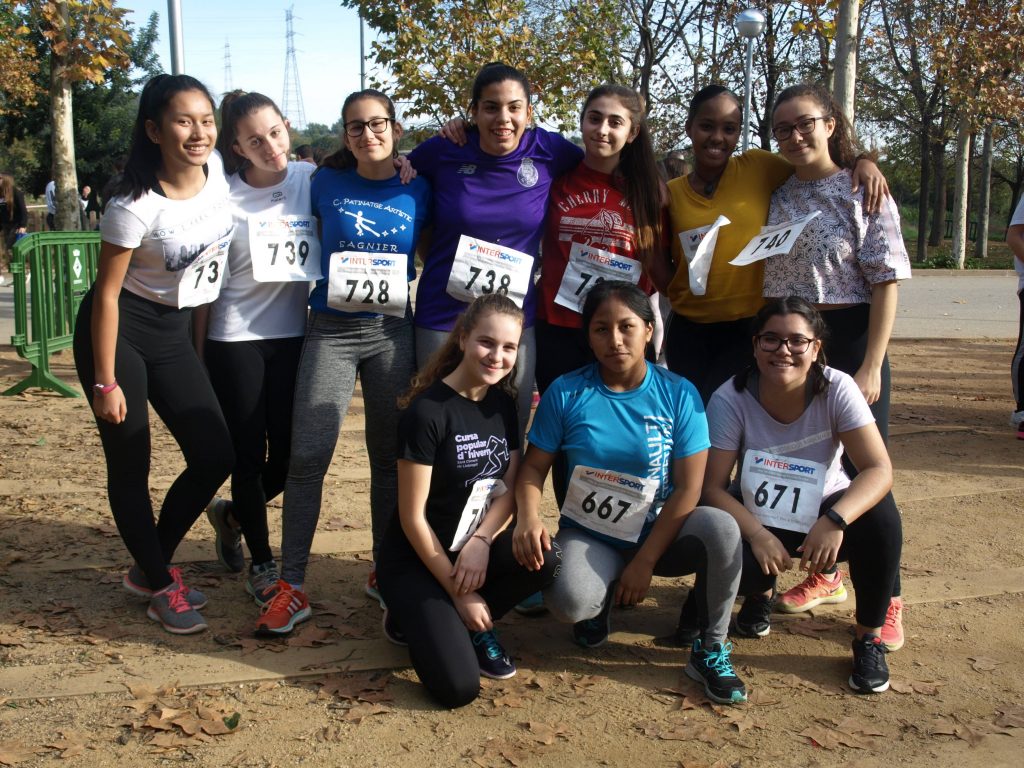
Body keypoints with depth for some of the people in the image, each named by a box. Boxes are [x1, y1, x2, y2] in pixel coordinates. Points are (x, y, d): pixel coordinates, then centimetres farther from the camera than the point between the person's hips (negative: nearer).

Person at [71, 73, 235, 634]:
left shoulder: (218, 170, -9)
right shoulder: (135, 206, -23)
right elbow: (107, 294, -17)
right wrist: (105, 382, -15)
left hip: (173, 332, 6)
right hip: (118, 331, -6)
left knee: (215, 456, 3)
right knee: (130, 464, 0)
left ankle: (150, 567, 24)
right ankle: (161, 586, 20)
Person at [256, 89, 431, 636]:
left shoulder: (417, 192, 4)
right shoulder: (327, 184, 3)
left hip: (392, 331, 1)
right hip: (330, 330, -1)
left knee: (390, 455, 8)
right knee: (307, 456, -7)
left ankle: (386, 571, 24)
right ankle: (291, 586, 2)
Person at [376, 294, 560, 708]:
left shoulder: (504, 404, 1)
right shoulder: (427, 411, -20)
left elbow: (509, 488, 2)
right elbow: (412, 517, -18)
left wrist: (480, 541, -19)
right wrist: (458, 593, -15)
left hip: (474, 546, 6)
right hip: (416, 558, -6)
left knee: (544, 561, -26)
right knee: (458, 686, -22)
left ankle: (474, 626, 2)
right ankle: (415, 617, 9)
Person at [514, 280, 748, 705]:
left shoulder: (679, 394, -9)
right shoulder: (566, 392, -8)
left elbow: (688, 487, -10)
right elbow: (534, 467, -5)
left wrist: (645, 561, -15)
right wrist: (528, 518, -27)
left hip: (658, 533, 1)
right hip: (587, 535, 0)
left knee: (721, 527, -31)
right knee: (570, 602, -33)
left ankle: (711, 649, -6)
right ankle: (601, 598, 10)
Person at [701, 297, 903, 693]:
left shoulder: (837, 389, -19)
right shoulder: (730, 399, -19)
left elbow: (878, 469, -26)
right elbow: (713, 486, -18)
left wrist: (834, 521, -44)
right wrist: (757, 534, -34)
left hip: (825, 513, 0)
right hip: (756, 517, 0)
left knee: (880, 515, -32)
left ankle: (869, 636, -7)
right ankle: (761, 592, 11)